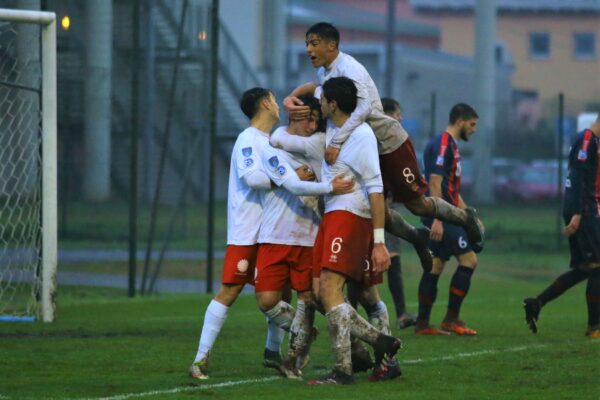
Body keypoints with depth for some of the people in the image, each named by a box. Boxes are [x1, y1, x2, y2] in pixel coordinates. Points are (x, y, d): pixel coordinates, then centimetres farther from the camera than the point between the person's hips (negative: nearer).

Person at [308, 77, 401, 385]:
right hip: (330, 216, 10)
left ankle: (343, 370, -20)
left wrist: (379, 242, -23)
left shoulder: (360, 135, -15)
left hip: (350, 217, -10)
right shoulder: (331, 126, 12)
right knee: (321, 292, 4)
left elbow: (376, 189, -19)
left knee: (329, 289, -19)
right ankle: (380, 342, 11)